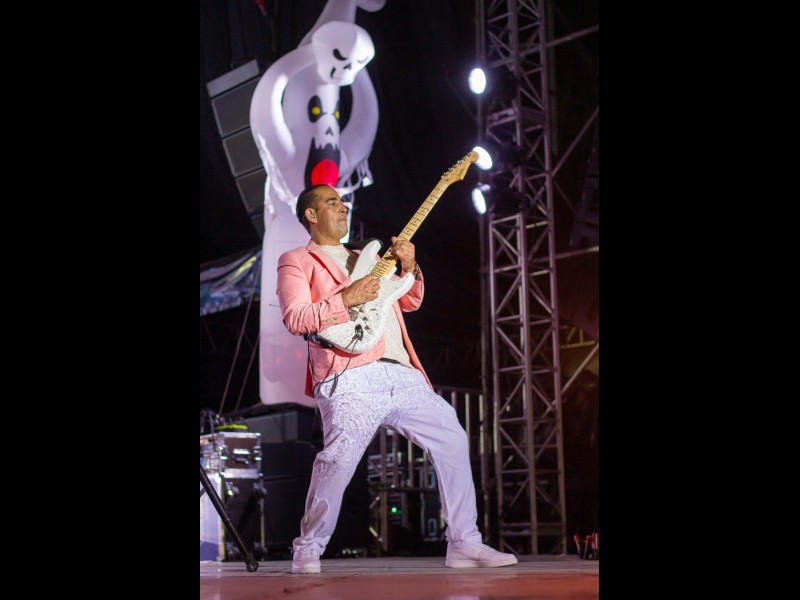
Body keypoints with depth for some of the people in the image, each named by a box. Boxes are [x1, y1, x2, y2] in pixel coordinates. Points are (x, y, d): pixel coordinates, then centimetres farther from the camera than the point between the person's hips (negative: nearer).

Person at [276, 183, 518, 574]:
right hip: (350, 378, -7)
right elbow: (294, 318, -5)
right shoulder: (296, 261, 11)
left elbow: (410, 301, 26)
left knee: (453, 440, 3)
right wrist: (346, 299, -15)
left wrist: (409, 269, 7)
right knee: (338, 459, -22)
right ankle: (307, 550, -4)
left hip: (402, 374, 7)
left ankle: (464, 544, 10)